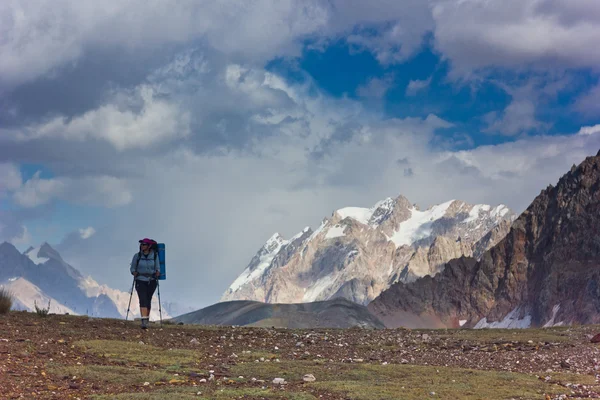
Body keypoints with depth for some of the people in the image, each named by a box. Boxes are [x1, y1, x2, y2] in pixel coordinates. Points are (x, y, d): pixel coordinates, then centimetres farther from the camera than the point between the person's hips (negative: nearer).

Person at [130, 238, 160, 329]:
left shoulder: (154, 255, 1)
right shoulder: (137, 256, -1)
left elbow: (157, 268, 8)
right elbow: (132, 268, 5)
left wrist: (157, 273, -13)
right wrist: (134, 273, -15)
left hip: (151, 281, 1)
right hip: (140, 281, -1)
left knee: (148, 301, 8)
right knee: (143, 300, -16)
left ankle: (147, 320, 24)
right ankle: (144, 322, -26)